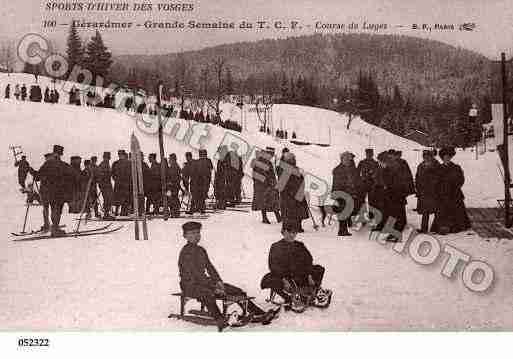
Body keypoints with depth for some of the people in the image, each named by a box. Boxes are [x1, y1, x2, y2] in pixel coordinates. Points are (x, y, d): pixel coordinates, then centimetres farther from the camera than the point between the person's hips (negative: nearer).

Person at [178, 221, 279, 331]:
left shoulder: (201, 250, 15)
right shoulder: (186, 252, -11)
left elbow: (210, 267, 15)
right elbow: (196, 274, -19)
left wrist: (218, 281, -4)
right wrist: (213, 285, -22)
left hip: (203, 282, 8)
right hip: (190, 285, -8)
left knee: (238, 291, -2)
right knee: (207, 294, -43)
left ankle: (259, 314, -6)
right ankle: (221, 321, -62)